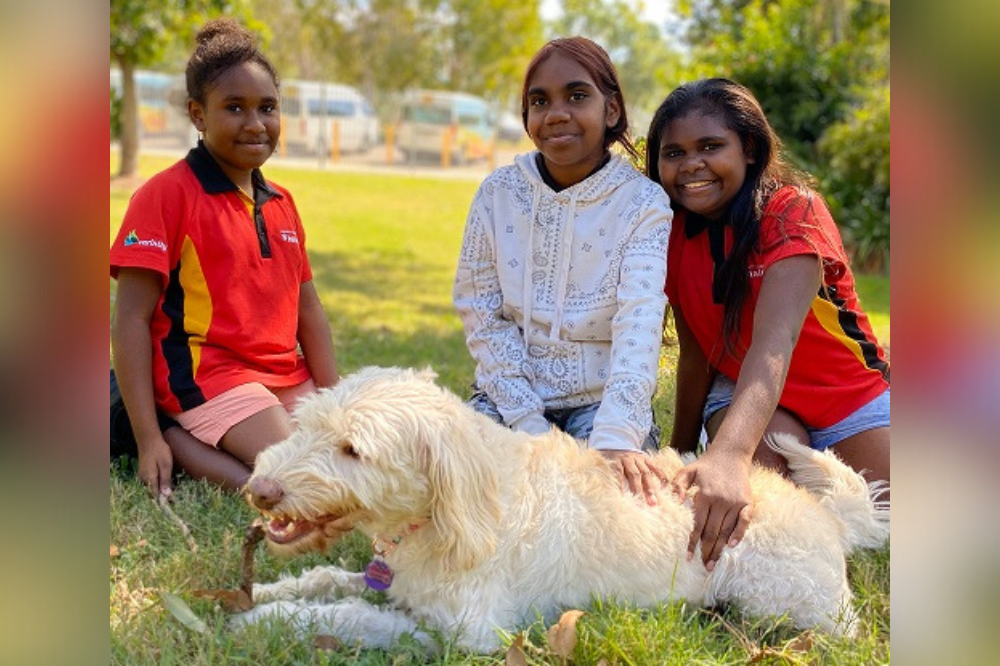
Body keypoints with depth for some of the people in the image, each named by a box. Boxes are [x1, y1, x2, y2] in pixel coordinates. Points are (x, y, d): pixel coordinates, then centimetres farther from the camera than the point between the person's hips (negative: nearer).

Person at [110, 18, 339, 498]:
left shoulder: (281, 204, 14)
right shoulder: (166, 194, -8)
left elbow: (307, 307, 15)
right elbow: (131, 319, -11)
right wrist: (148, 440, -17)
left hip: (288, 380, 8)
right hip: (209, 375, -8)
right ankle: (176, 443, -5)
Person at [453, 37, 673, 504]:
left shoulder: (644, 203, -9)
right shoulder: (499, 192, -1)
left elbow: (639, 325, -22)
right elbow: (481, 313, -3)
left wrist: (616, 438, -38)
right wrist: (528, 422, -14)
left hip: (601, 401, -1)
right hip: (509, 394, 2)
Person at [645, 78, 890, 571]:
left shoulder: (793, 211, -23)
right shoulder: (676, 234, -6)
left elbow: (774, 344, -39)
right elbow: (694, 352, 0)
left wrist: (727, 455, -54)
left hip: (849, 396, -2)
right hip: (742, 397, 2)